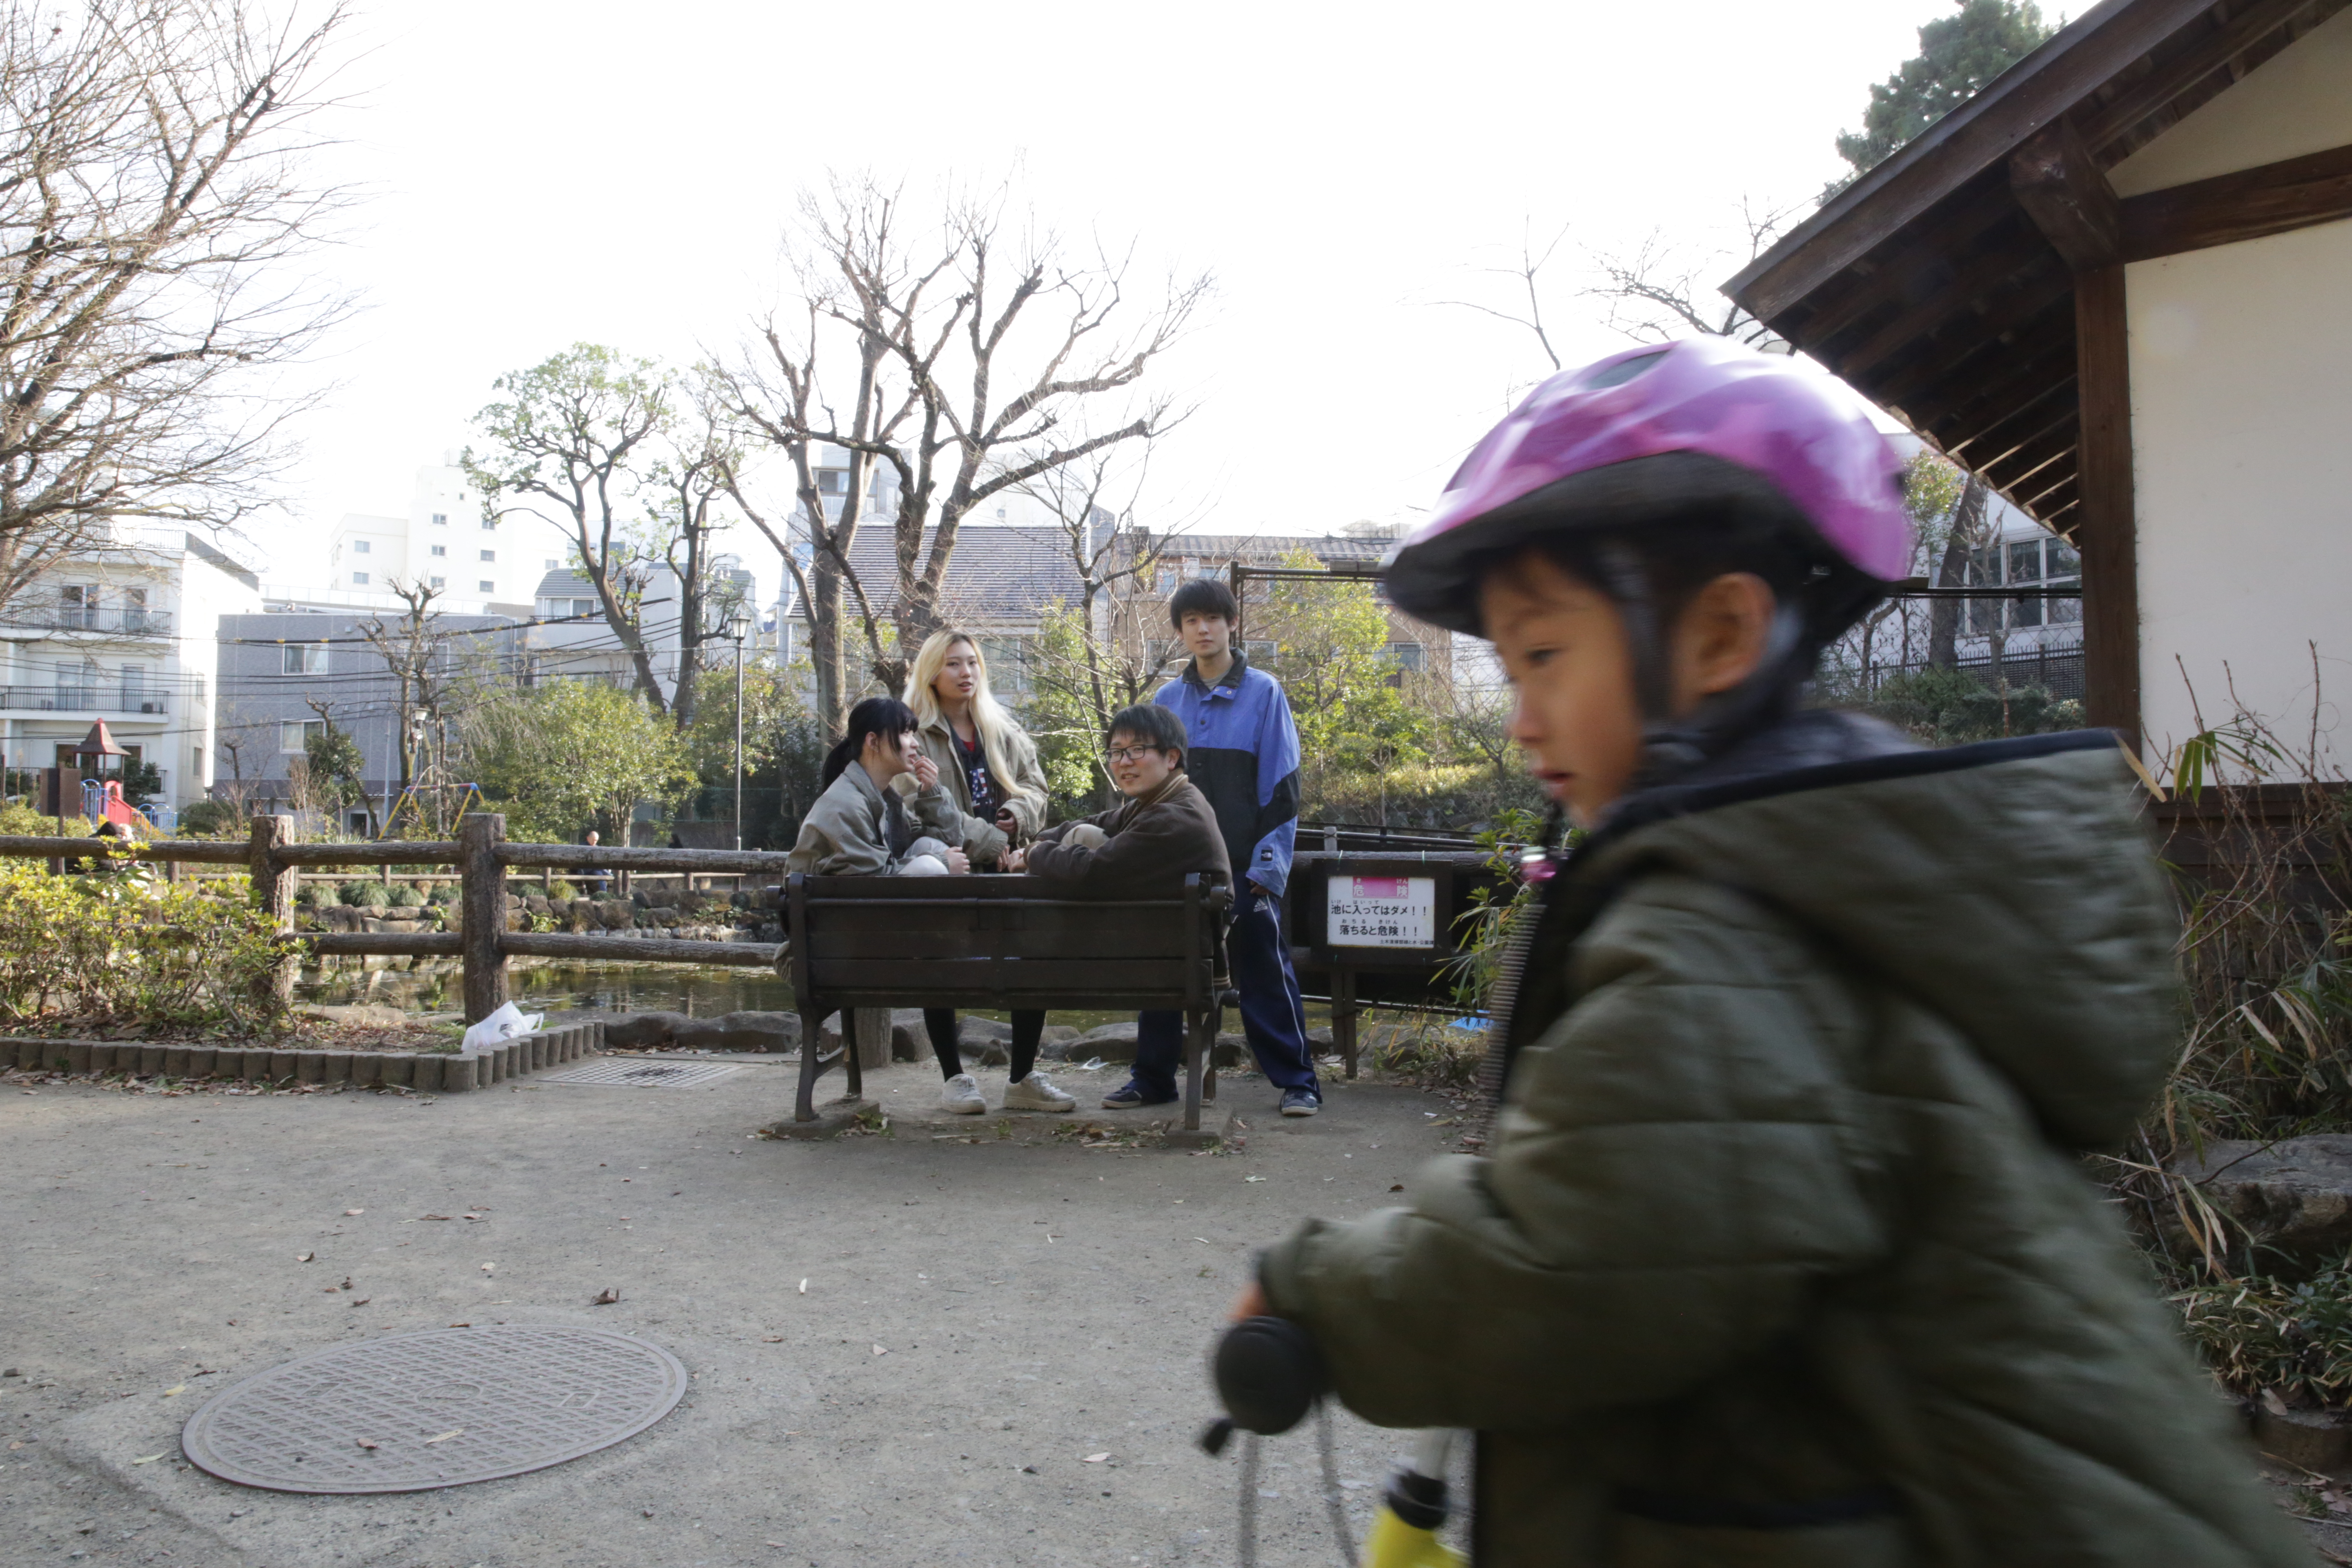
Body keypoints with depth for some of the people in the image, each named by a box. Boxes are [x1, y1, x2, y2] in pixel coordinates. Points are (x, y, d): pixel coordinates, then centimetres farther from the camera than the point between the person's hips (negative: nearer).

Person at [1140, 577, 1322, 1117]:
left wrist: (1268, 865, -11)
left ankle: (1297, 1081, 10)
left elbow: (1281, 785, -4)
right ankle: (1153, 1078, 21)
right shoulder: (1168, 700, 9)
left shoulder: (1263, 693, -2)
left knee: (1265, 974, 0)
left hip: (1245, 865, -4)